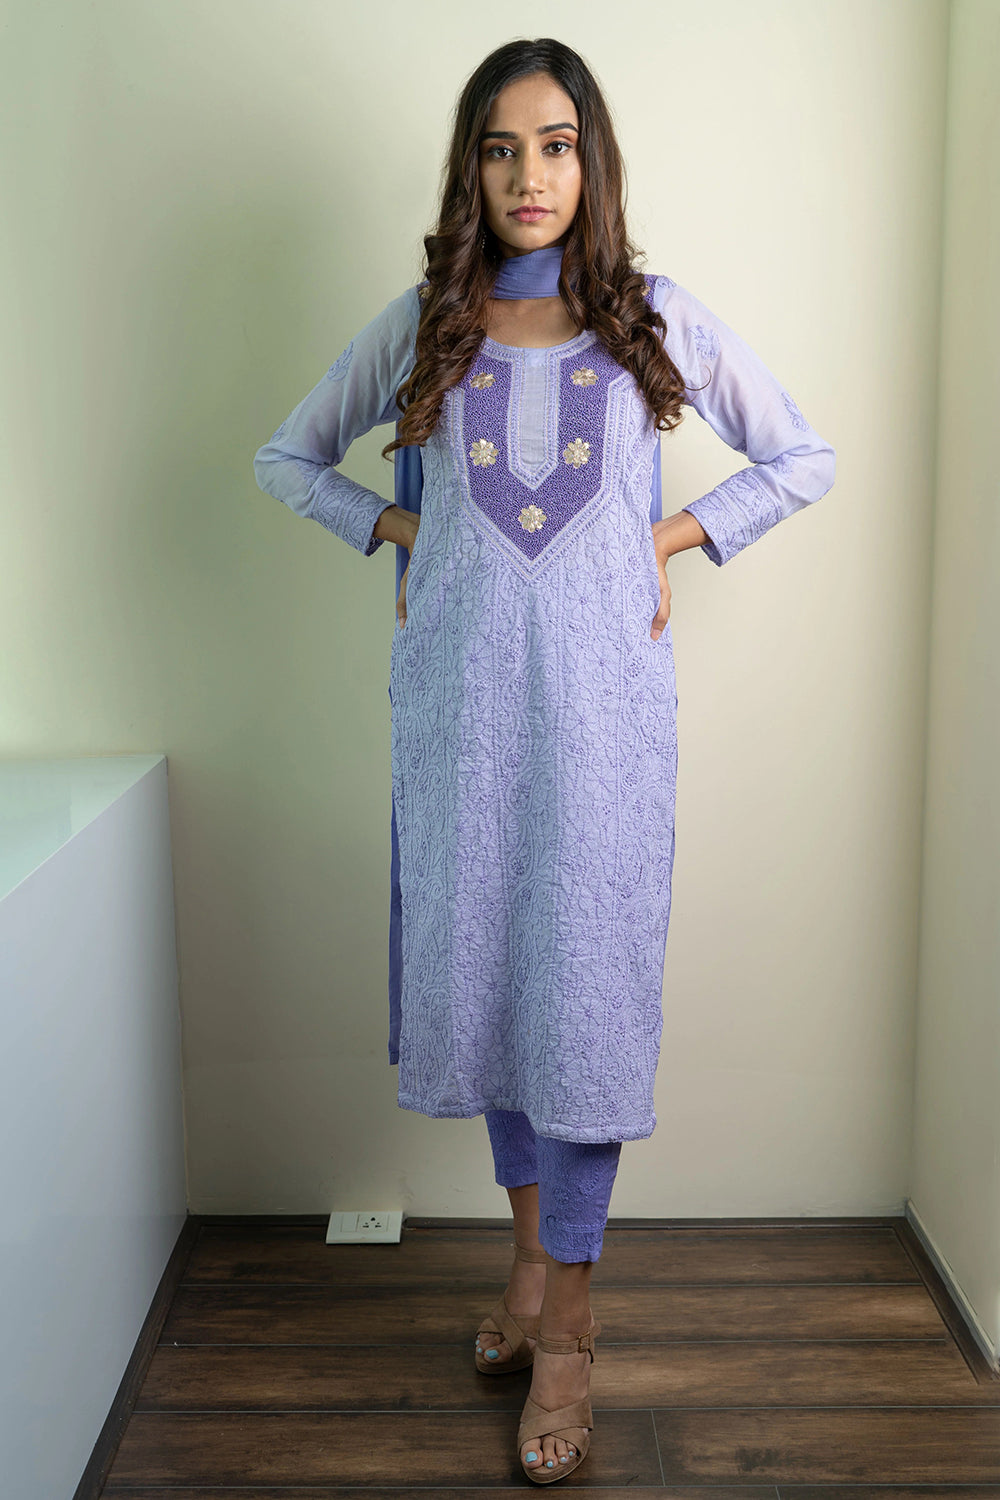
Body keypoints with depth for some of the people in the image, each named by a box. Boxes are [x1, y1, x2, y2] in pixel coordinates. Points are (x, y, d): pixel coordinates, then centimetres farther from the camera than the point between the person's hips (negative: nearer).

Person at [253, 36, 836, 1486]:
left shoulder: (658, 319, 3)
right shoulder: (422, 324, 7)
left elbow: (805, 458, 11)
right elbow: (289, 458, 17)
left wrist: (672, 537, 1)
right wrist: (402, 529, 4)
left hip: (600, 690, -2)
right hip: (458, 690, 2)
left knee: (585, 975, -1)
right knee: (479, 964, 8)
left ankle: (567, 1312, 11)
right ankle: (533, 1243, 29)